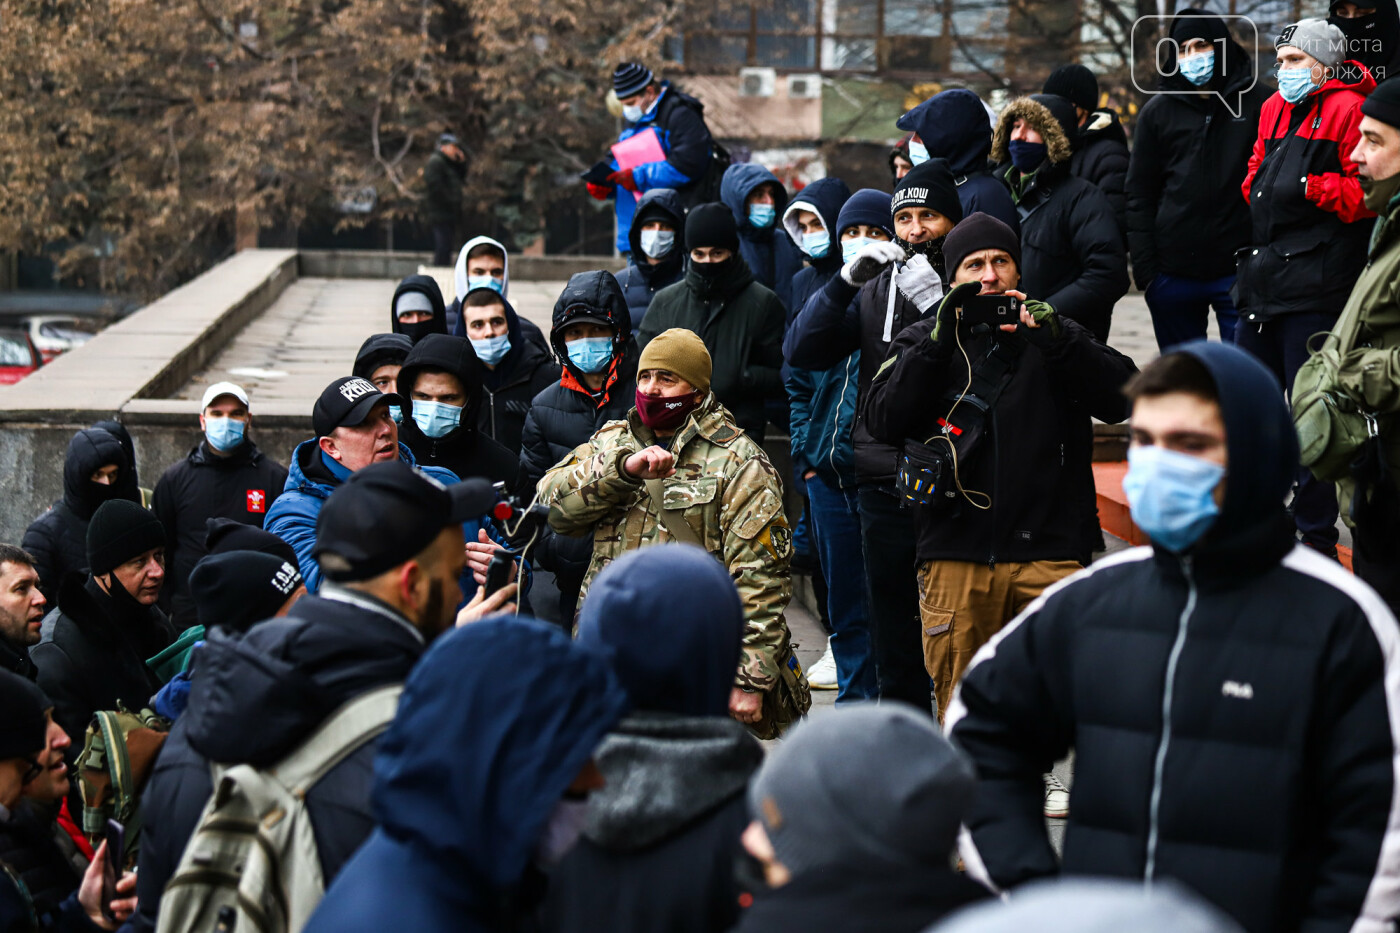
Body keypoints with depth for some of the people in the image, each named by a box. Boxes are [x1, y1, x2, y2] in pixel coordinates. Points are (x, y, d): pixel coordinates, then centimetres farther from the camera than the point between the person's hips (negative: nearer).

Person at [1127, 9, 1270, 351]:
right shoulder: (1158, 111, 10)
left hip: (1239, 270, -2)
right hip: (1173, 274, 3)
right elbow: (1139, 195, 11)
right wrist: (1144, 269, 2)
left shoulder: (1258, 102, 3)